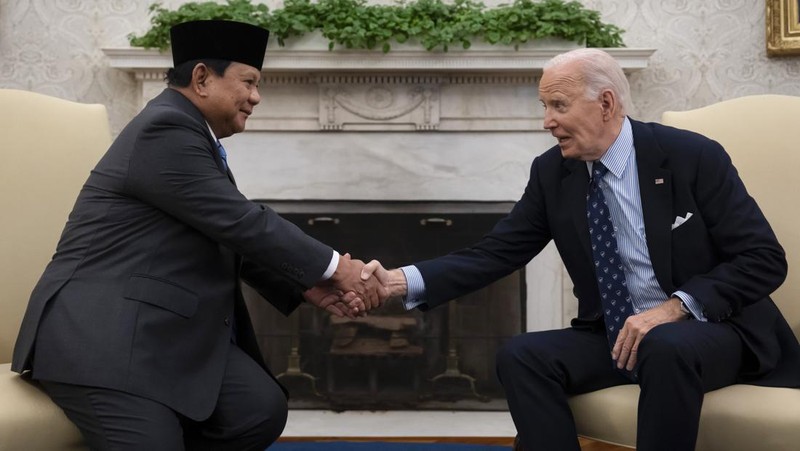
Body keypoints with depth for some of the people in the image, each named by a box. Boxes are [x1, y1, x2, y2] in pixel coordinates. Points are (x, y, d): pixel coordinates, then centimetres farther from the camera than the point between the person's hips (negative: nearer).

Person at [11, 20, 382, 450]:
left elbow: (236, 243, 15)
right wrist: (333, 267, -8)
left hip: (169, 329, 10)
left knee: (262, 409, -6)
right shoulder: (166, 129, -15)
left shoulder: (189, 134, 16)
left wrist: (309, 285, 4)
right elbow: (244, 225, -17)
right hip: (102, 336, -9)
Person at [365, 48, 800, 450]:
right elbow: (495, 252, -3)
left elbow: (765, 259, -13)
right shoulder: (551, 172, -1)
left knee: (666, 348, -37)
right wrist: (401, 280, -18)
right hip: (614, 335, 4)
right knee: (520, 356, -19)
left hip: (710, 328, -4)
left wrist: (676, 307, -26)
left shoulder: (693, 156, -13)